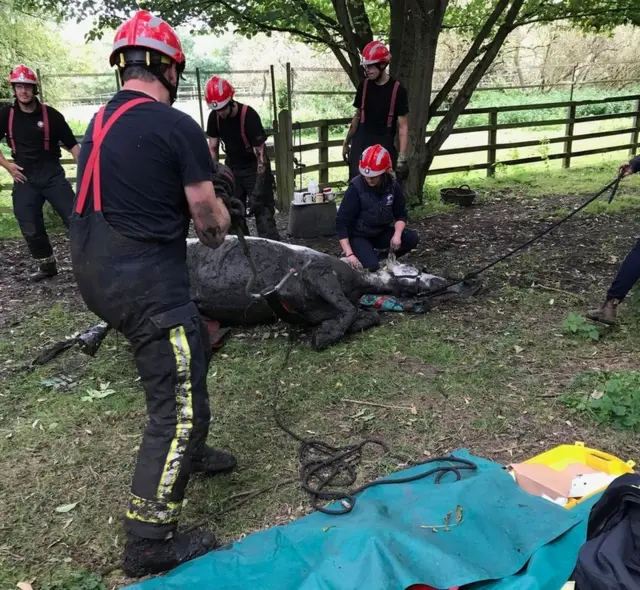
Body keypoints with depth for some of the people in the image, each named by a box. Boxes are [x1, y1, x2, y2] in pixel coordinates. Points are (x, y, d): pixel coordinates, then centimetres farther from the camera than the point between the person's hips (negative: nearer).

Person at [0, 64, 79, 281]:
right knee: (31, 229, 6)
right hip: (24, 179, 3)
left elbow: (72, 144, -2)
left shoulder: (51, 115, -5)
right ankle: (46, 265, 23)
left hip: (52, 175, -2)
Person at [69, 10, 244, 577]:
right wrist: (220, 223, 13)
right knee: (182, 404, 0)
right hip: (146, 285, -9)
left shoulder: (99, 122, 12)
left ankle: (187, 453, 43)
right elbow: (209, 214, -10)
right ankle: (149, 543, 9)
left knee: (193, 351, 27)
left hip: (98, 275, 9)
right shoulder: (177, 126, -12)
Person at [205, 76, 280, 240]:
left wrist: (258, 191, -30)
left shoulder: (249, 116, -25)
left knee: (263, 213, -11)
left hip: (254, 169, -5)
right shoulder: (214, 117, -8)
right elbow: (213, 149, 2)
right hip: (232, 168, 5)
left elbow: (261, 154, -26)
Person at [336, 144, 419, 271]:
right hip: (359, 236, -5)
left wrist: (397, 234, -22)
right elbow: (341, 222, -23)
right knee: (371, 266, -30)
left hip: (382, 232, 5)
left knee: (412, 238, -17)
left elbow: (400, 214, 0)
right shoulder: (356, 189, -23)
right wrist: (349, 254, -31)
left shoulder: (393, 186, -10)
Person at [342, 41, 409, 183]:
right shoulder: (364, 85, 4)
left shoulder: (397, 90, -8)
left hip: (384, 146, -3)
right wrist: (347, 142, 15)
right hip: (361, 144, 3)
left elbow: (403, 126, -7)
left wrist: (402, 156, -14)